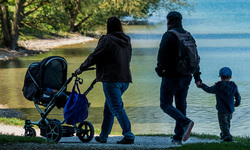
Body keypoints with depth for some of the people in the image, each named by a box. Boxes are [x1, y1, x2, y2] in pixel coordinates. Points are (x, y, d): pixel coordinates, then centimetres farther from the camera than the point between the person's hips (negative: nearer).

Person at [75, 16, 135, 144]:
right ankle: (103, 136, 21)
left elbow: (94, 57, -8)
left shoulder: (107, 40, -8)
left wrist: (81, 68, 4)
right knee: (109, 107, 17)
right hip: (125, 79, 8)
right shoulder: (127, 41, 14)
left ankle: (128, 136, -16)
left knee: (116, 108, -8)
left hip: (111, 79, -8)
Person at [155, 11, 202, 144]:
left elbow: (162, 55, -19)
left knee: (166, 105, 0)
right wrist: (197, 77, 14)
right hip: (185, 77, 7)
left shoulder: (168, 35, -10)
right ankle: (178, 137, 9)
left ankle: (185, 123, -23)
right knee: (181, 106, 11)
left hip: (171, 76, -7)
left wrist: (160, 70, -6)